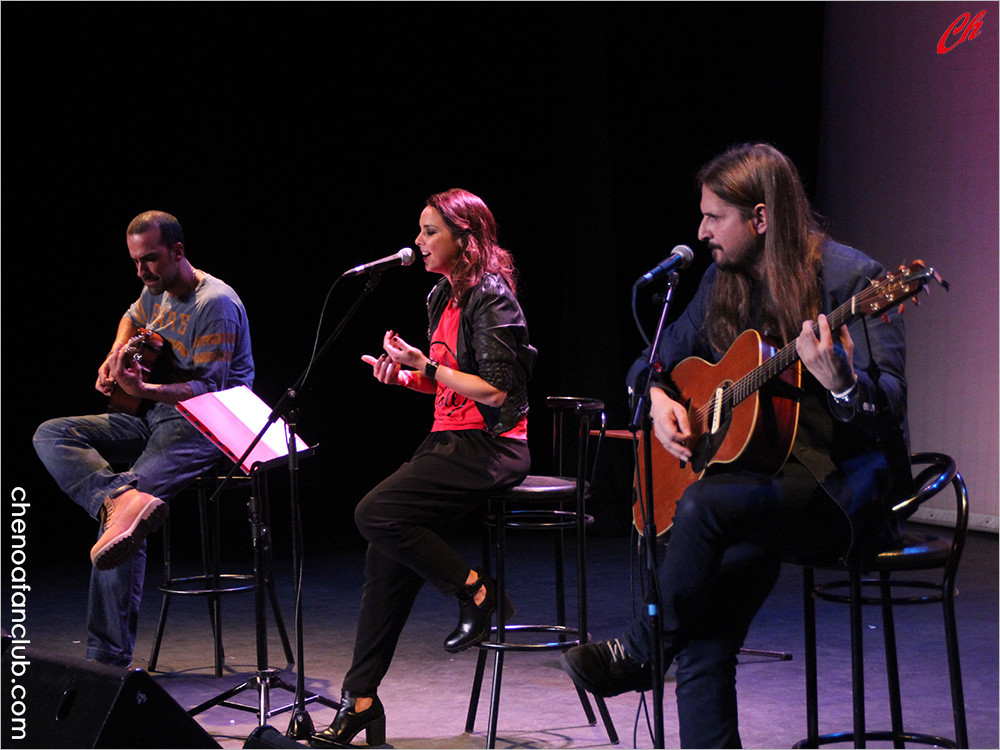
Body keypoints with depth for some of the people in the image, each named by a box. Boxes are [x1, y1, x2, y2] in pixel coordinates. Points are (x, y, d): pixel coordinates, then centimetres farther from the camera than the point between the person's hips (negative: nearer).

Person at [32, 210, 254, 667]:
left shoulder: (215, 304, -15)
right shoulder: (157, 291, 12)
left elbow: (210, 389, -20)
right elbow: (133, 318, 37)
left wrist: (142, 388, -34)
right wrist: (114, 359, 16)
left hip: (204, 427, -9)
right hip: (152, 418, 9)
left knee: (120, 525, -29)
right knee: (50, 435, -14)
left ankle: (107, 660, -32)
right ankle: (123, 500, -38)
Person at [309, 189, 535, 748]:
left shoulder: (490, 298, -12)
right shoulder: (444, 297, 15)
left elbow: (497, 391, -18)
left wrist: (427, 366, -17)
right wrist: (407, 375, 5)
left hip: (489, 448, -9)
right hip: (452, 443, 9)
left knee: (377, 514, -21)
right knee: (388, 544, -5)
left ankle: (477, 592, -5)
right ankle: (362, 702, -3)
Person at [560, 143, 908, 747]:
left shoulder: (851, 278, -9)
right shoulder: (725, 283, 12)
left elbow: (890, 407, -16)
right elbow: (658, 358, 26)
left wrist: (840, 383, -37)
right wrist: (658, 397, 4)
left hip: (844, 485, -6)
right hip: (764, 480, 6)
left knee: (705, 505, -32)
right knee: (704, 640, -22)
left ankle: (641, 652, -13)